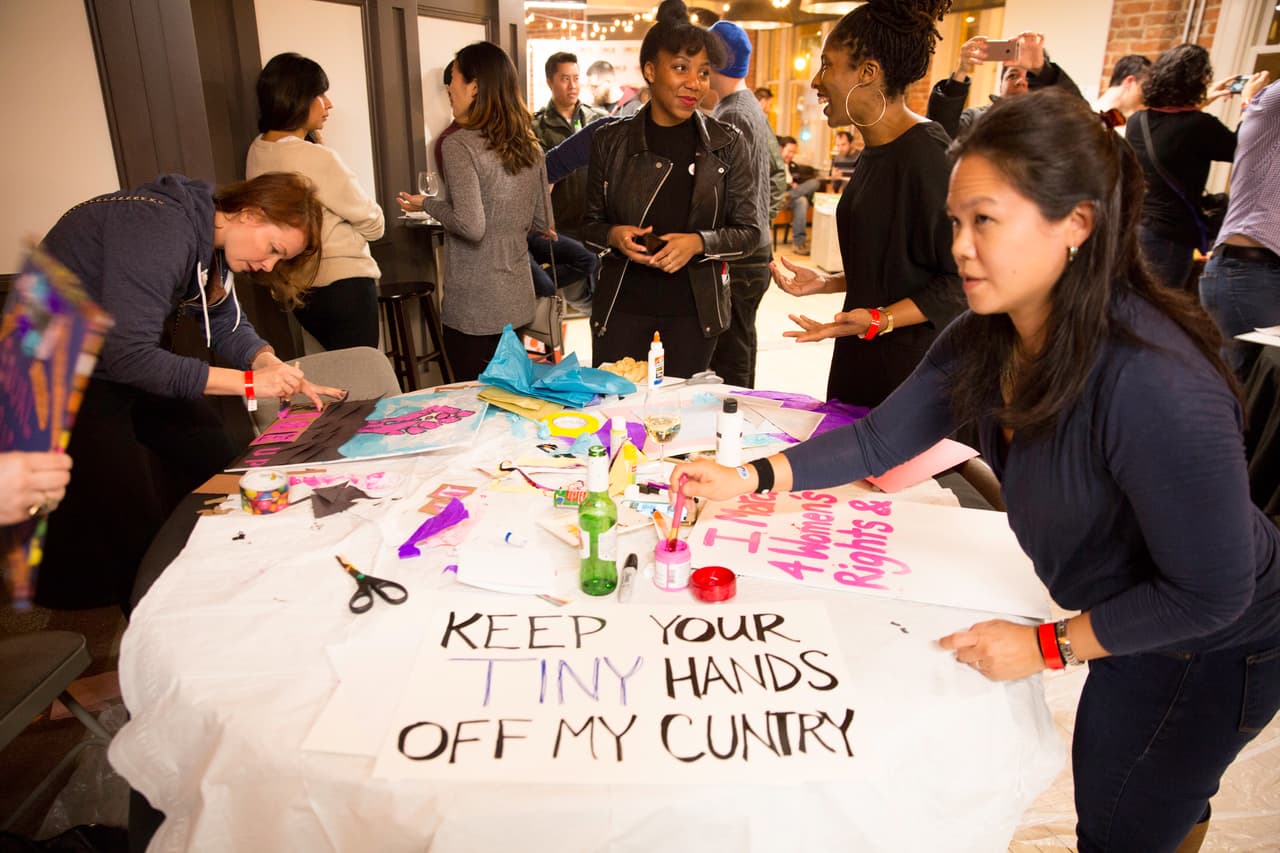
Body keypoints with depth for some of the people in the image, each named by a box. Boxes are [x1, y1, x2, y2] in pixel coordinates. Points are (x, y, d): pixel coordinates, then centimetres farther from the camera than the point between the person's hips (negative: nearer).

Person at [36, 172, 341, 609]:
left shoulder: (208, 236, 0)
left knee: (220, 470, 6)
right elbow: (129, 354, -33)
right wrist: (249, 382, -32)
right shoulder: (162, 229, -29)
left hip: (122, 363, 9)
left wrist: (272, 365, -17)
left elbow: (228, 325, 4)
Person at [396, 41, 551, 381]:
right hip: (517, 300, 7)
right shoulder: (529, 146, 6)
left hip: (473, 306, -7)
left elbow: (471, 226, -22)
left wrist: (427, 204, -5)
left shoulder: (459, 144, -14)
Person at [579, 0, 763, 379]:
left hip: (695, 304, 0)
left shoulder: (727, 144, -2)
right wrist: (614, 235, -15)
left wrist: (699, 242, -18)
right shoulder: (611, 140, 0)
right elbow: (591, 223, 7)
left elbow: (749, 230, 0)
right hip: (622, 301, 0)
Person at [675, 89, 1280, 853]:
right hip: (1132, 615, 6)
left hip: (1210, 647, -6)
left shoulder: (1154, 385, -38)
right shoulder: (986, 340, -15)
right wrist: (749, 478, -19)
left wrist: (1047, 645, -20)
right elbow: (881, 439, -9)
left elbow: (1210, 592, -29)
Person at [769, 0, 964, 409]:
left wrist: (879, 320, -25)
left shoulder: (929, 154, -17)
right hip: (860, 361, 8)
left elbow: (963, 279, -18)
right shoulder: (875, 151, 11)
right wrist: (825, 283, 13)